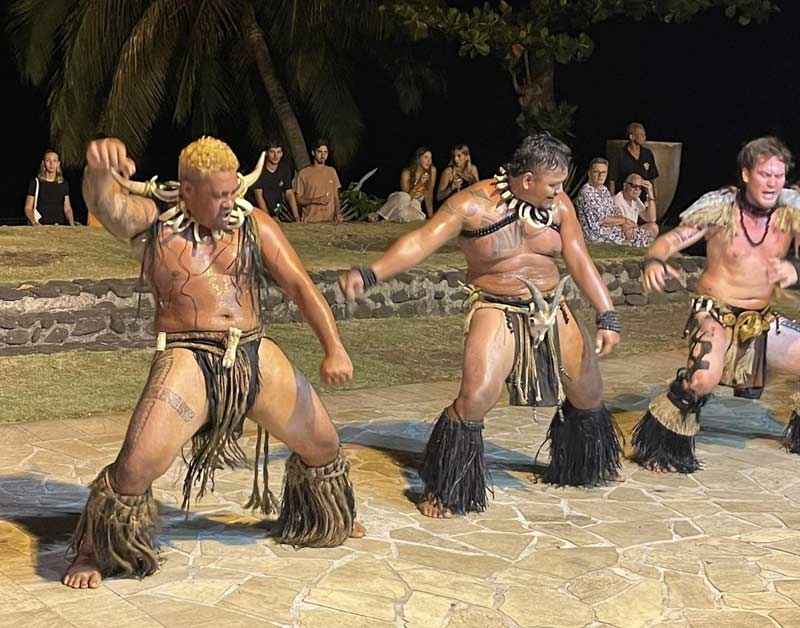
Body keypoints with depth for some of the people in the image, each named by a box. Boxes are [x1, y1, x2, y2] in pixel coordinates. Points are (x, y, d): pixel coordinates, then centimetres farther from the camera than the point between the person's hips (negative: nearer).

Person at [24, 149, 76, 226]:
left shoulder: (64, 184, 13)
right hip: (41, 227, -2)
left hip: (60, 227, 2)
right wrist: (34, 222, -16)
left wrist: (72, 224, -6)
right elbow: (28, 208, 3)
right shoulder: (35, 182, 4)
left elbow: (67, 208, 13)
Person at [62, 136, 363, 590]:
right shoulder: (151, 220, -3)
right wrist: (99, 170, -48)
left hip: (257, 356, 4)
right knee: (138, 464, -19)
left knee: (324, 445, 14)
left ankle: (327, 521, 46)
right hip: (188, 359, -4)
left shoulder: (255, 225, 4)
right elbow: (105, 203, -23)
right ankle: (93, 552, 9)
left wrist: (334, 348, -12)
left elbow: (300, 285, 0)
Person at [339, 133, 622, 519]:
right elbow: (420, 242, -23)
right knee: (476, 398, -23)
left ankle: (580, 468, 44)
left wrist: (607, 316, -9)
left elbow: (579, 261, -3)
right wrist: (370, 275, -35)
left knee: (589, 395, 13)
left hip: (552, 311, 5)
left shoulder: (558, 205, -5)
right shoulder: (473, 205, -17)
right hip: (497, 311, -5)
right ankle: (445, 491, -4)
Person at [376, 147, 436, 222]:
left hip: (415, 204, 3)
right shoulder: (407, 173, -19)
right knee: (403, 197, -39)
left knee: (419, 219, -33)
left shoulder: (432, 170, -12)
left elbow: (429, 194, -5)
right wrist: (419, 184, -32)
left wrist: (431, 217, -7)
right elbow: (407, 196, -19)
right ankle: (378, 216, -26)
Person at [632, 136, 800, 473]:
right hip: (715, 314, -5)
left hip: (763, 320, 5)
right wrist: (654, 261, -36)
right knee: (704, 378, -32)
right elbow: (670, 240, -13)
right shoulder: (720, 206, -12)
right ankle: (662, 443, -10)